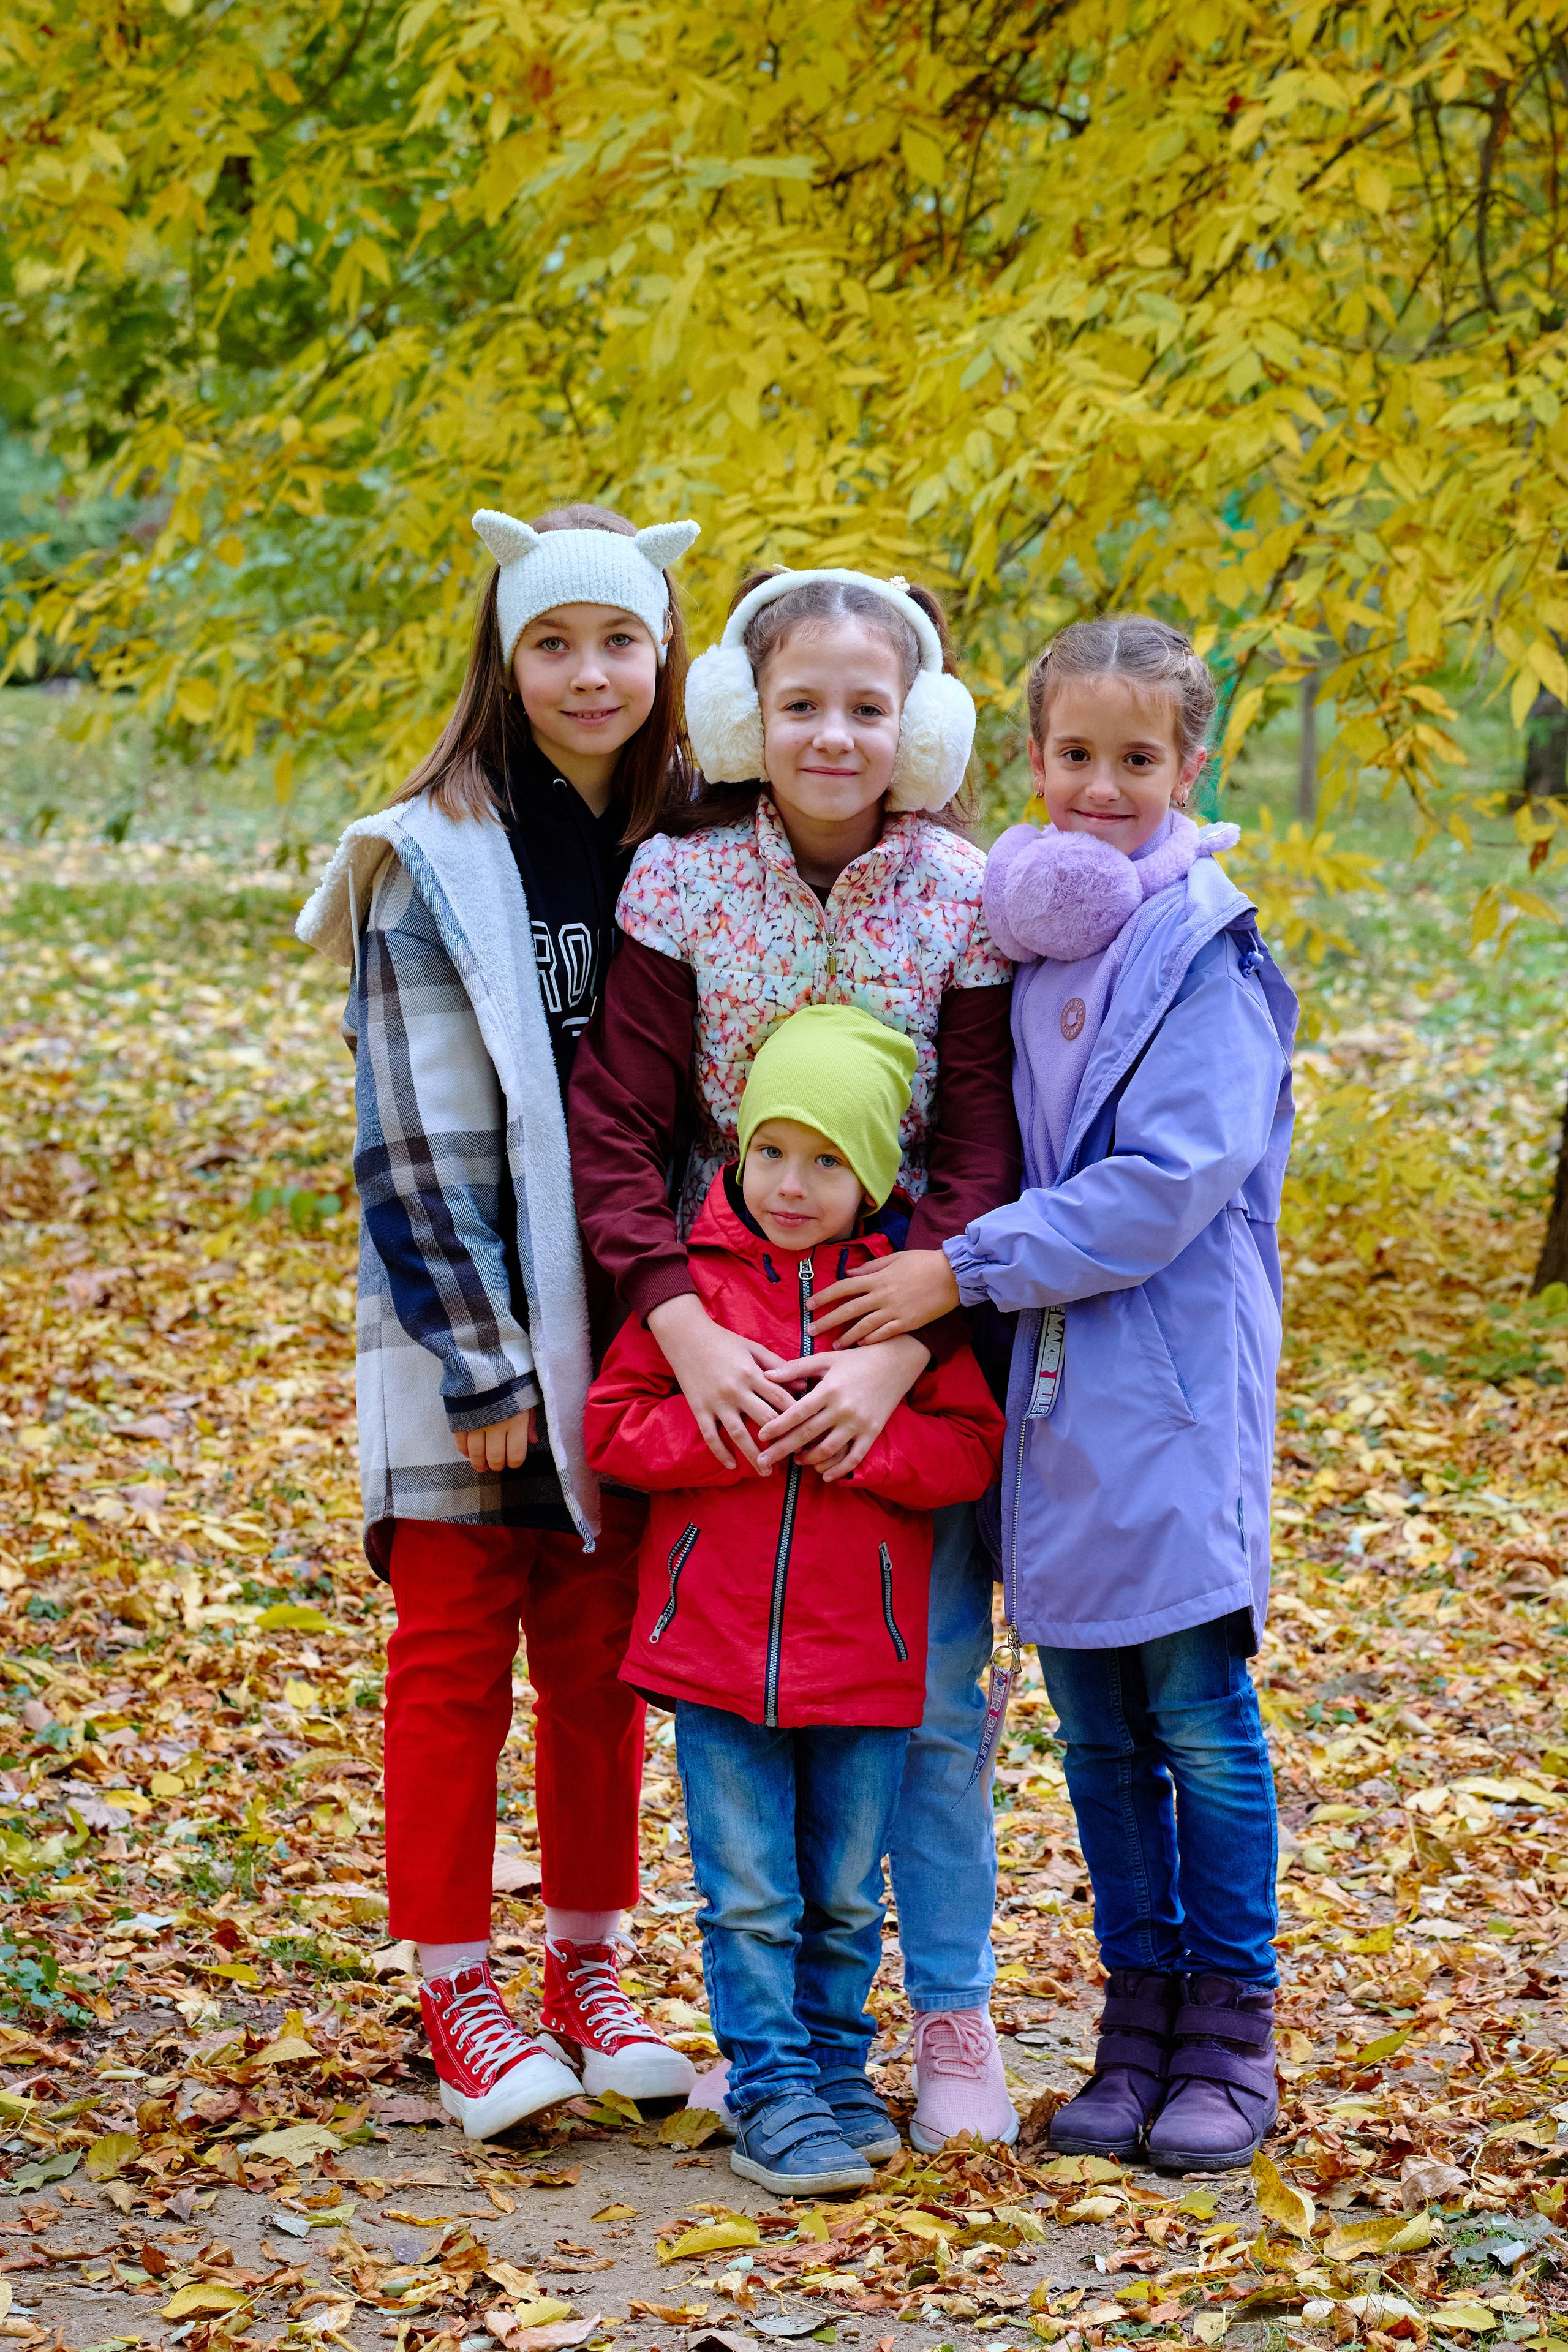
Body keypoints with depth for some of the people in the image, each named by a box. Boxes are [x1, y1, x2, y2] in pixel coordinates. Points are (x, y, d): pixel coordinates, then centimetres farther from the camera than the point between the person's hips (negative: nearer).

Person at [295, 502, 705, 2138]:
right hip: (464, 1325, -3)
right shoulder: (433, 866, -9)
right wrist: (479, 1365, -13)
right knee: (455, 1658, 3)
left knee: (603, 1658, 11)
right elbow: (417, 1139, -10)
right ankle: (455, 1989, 14)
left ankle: (589, 1966, 24)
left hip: (629, 1324, 4)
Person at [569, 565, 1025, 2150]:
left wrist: (896, 1353, -20)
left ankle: (953, 2019, 17)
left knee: (929, 1690, 3)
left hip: (915, 1317, -1)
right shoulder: (681, 884, -6)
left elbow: (983, 1158, -8)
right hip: (726, 1314, 1)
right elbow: (615, 1127, -7)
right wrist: (685, 1332, -19)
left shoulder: (963, 901, -8)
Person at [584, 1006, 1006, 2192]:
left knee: (847, 1893, 12)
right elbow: (613, 1423, -3)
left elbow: (972, 1447, -4)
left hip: (864, 1648, 1)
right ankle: (772, 2092, 11)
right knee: (749, 1895, 2)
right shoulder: (692, 1278, -1)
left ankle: (836, 2069, 28)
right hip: (715, 1641, -1)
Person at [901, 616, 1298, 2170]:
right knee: (1094, 1722, 10)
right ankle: (1138, 2029, 21)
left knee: (1200, 1717, -1)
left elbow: (1173, 1181, -17)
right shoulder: (1021, 932, 10)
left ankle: (1228, 2042, 11)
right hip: (1050, 1383, 6)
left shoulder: (1206, 952, -9)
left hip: (1175, 1385, -6)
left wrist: (966, 1268, -16)